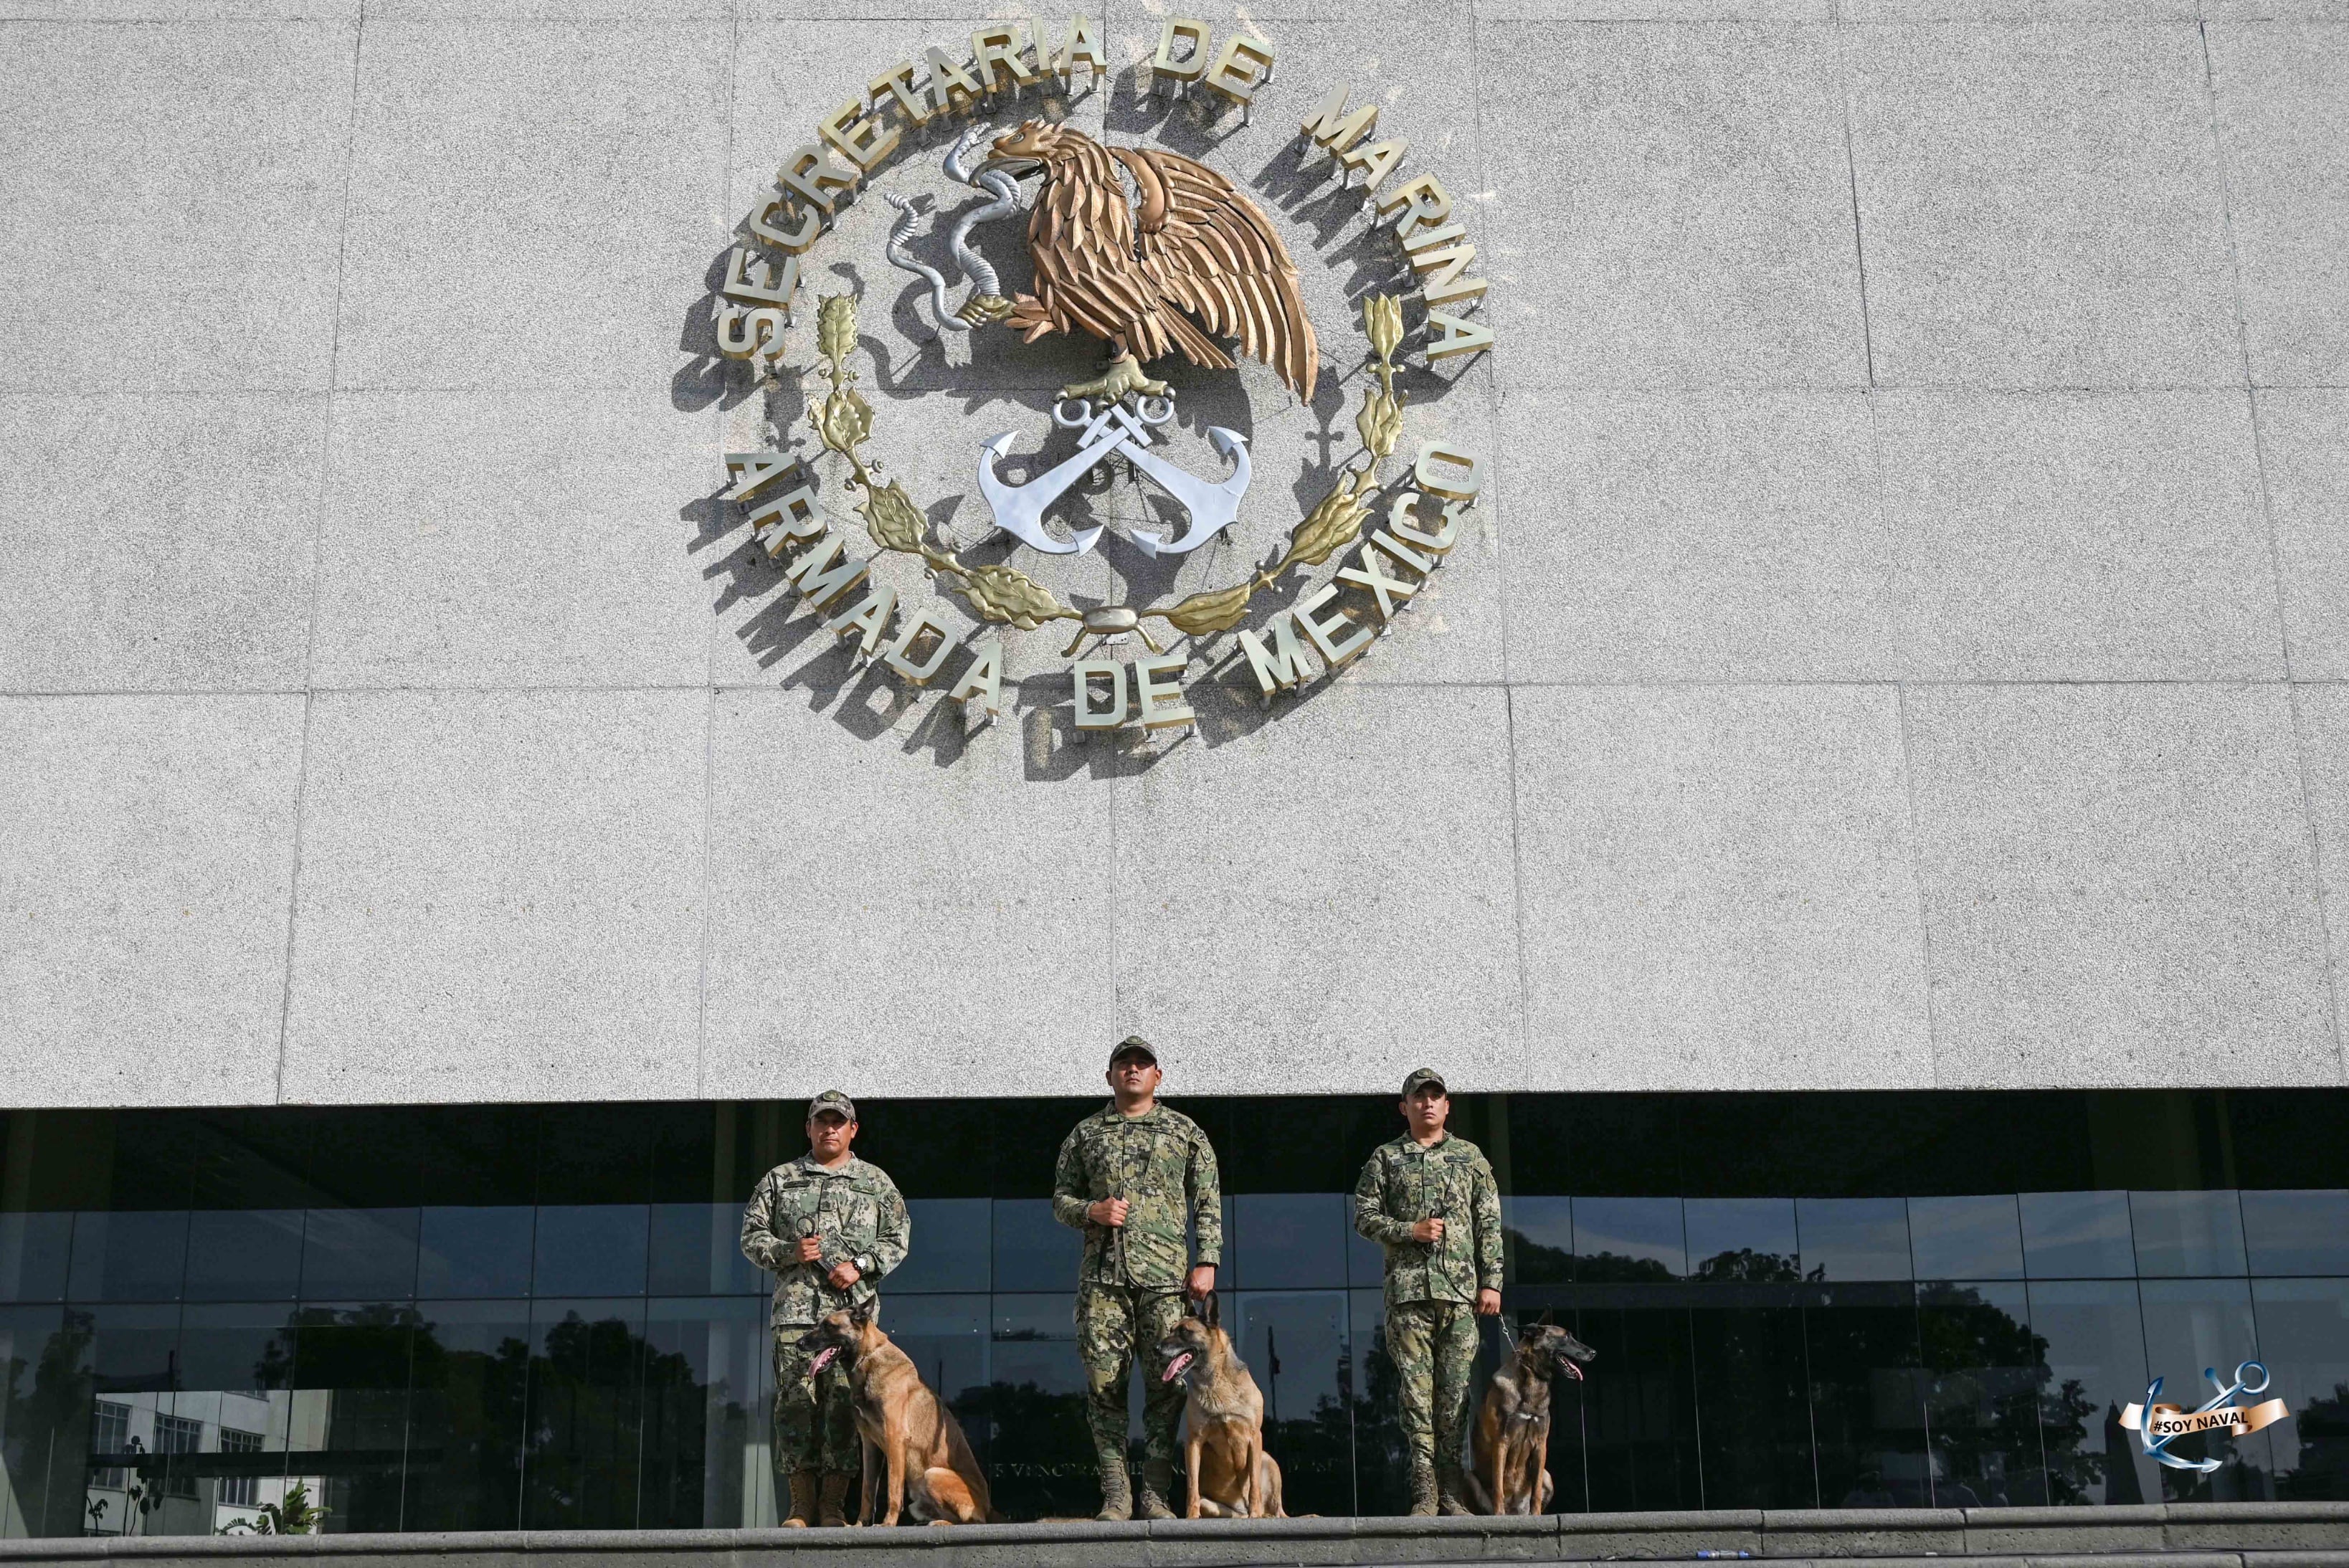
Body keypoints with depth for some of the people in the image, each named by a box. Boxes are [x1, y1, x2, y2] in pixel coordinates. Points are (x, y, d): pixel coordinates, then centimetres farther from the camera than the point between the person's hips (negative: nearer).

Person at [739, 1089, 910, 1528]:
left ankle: (835, 1504, -1)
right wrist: (789, 1251, -5)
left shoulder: (876, 1182, 15)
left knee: (844, 1404, -5)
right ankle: (801, 1504, 1)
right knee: (795, 1401, -4)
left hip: (854, 1308, 0)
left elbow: (898, 1239, 11)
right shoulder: (779, 1179, 15)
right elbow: (752, 1236, 13)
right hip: (795, 1307, 0)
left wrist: (861, 1266, -4)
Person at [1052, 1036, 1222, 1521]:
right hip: (1102, 1275, 1)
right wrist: (1091, 1210, -5)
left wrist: (1207, 1262, -1)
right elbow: (1060, 1199, 16)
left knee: (1165, 1385, -4)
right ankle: (1116, 1495, 3)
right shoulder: (1085, 1133, 15)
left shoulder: (1185, 1131, 12)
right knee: (1104, 1383, -2)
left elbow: (1208, 1203, 9)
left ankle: (1156, 1495, 1)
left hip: (1165, 1276, -1)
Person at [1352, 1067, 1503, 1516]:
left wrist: (1491, 1281, 2)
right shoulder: (1386, 1159, 11)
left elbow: (1489, 1223, 11)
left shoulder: (1469, 1156, 14)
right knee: (1417, 1388, -4)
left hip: (1461, 1290, 1)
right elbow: (1365, 1216, 7)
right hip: (1408, 1288, -1)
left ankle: (1451, 1490, 3)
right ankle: (1425, 1490, -4)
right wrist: (1410, 1230, -8)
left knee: (1455, 1390, -1)